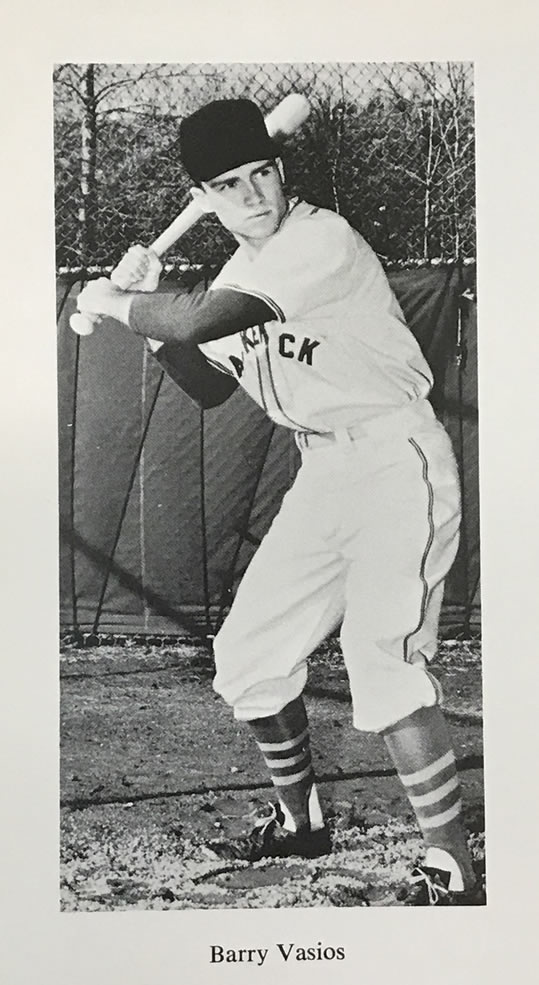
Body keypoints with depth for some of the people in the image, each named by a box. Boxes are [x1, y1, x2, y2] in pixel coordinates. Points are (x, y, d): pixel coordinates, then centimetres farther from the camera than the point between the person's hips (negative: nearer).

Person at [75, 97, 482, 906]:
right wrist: (146, 308, 5)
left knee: (381, 656, -21)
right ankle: (302, 819, 31)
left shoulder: (321, 237, -18)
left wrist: (113, 303, -10)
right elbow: (211, 385, 18)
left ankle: (452, 874, -6)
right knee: (248, 655, 12)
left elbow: (199, 320, -28)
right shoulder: (241, 273, 10)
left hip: (397, 459, -9)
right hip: (323, 473, 9)